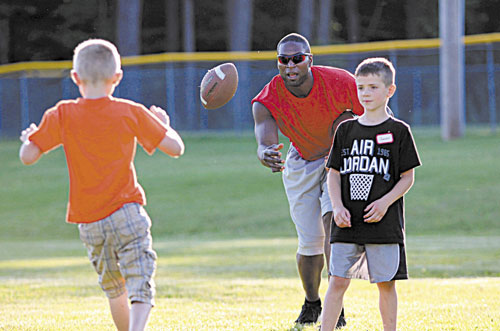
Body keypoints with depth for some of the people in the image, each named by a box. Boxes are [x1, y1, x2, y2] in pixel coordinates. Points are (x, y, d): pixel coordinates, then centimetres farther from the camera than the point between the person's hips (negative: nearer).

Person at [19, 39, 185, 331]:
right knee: (141, 286, -10)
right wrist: (163, 123, 20)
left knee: (115, 290, 21)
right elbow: (175, 148, -1)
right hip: (127, 213, -2)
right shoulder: (131, 113, -4)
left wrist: (28, 138, 18)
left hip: (89, 222, 2)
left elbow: (28, 156, -5)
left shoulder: (62, 116, -3)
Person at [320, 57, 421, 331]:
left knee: (385, 283, 2)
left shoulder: (398, 131, 1)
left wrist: (385, 202, -14)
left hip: (384, 223, -2)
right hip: (347, 223, 2)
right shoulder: (346, 130, 9)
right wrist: (338, 207, -5)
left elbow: (407, 177, 1)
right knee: (337, 281, -2)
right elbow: (333, 173, 10)